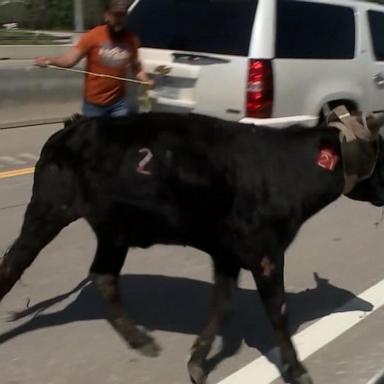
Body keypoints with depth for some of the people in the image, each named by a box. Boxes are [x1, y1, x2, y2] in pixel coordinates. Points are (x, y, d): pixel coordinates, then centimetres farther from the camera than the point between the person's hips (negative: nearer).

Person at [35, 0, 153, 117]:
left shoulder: (131, 39, 1)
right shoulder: (93, 35, -10)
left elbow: (136, 67, 14)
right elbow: (70, 60, -14)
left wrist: (146, 80, -6)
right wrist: (50, 60, -33)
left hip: (119, 103, 3)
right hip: (94, 103, -2)